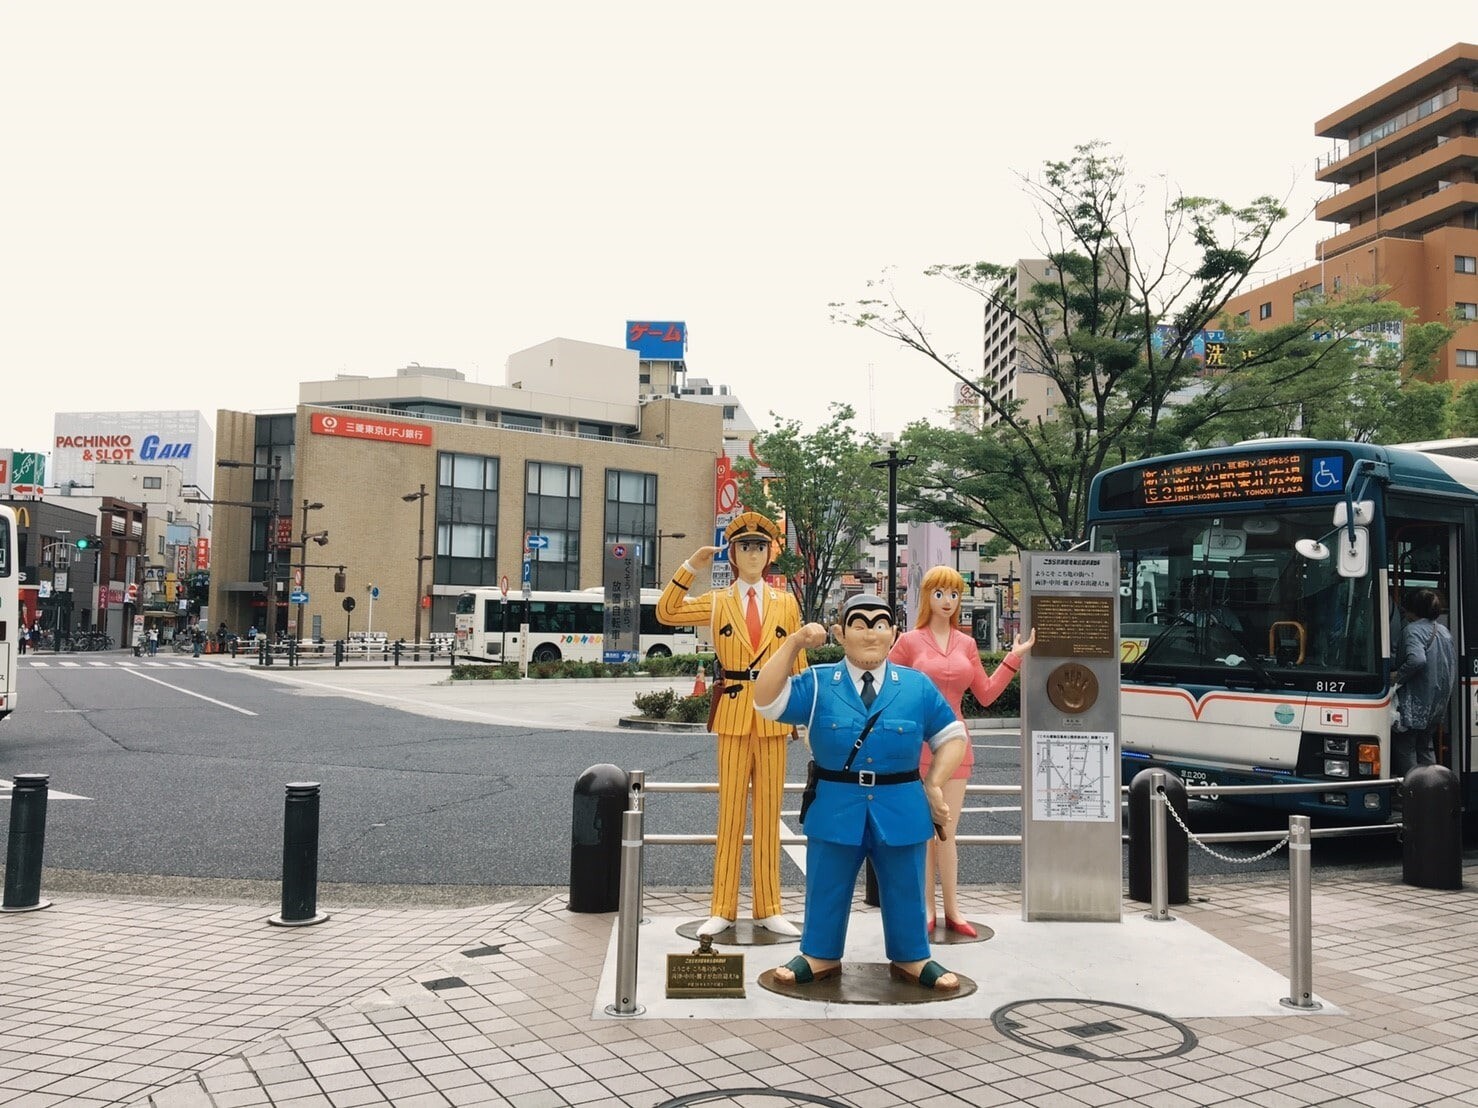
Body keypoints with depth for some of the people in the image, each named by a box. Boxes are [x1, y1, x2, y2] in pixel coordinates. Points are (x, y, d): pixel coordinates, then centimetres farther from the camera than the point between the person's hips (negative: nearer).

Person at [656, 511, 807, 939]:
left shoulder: (786, 603, 8)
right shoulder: (717, 601, 6)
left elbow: (797, 664, 8)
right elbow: (666, 612, -4)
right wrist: (690, 567, -7)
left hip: (773, 716, 1)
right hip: (733, 714, -1)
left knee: (769, 812, 6)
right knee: (730, 810, 3)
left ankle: (769, 908, 14)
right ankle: (723, 909, 10)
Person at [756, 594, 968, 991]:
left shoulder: (918, 687, 0)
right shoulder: (817, 684, -2)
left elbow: (952, 736, 7)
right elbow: (766, 700, -14)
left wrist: (935, 784, -3)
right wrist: (792, 645, -18)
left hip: (900, 810, 1)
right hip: (835, 809, 0)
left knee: (904, 891, 12)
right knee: (827, 889, 11)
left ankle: (911, 959, 31)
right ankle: (820, 956, 30)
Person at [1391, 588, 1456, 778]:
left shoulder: (1413, 629, -14)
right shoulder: (1445, 632, 13)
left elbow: (1417, 659, -31)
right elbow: (1454, 666, 17)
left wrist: (1397, 675, -18)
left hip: (1416, 704, -9)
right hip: (1439, 704, 9)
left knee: (1404, 749, -1)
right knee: (1426, 748, 19)